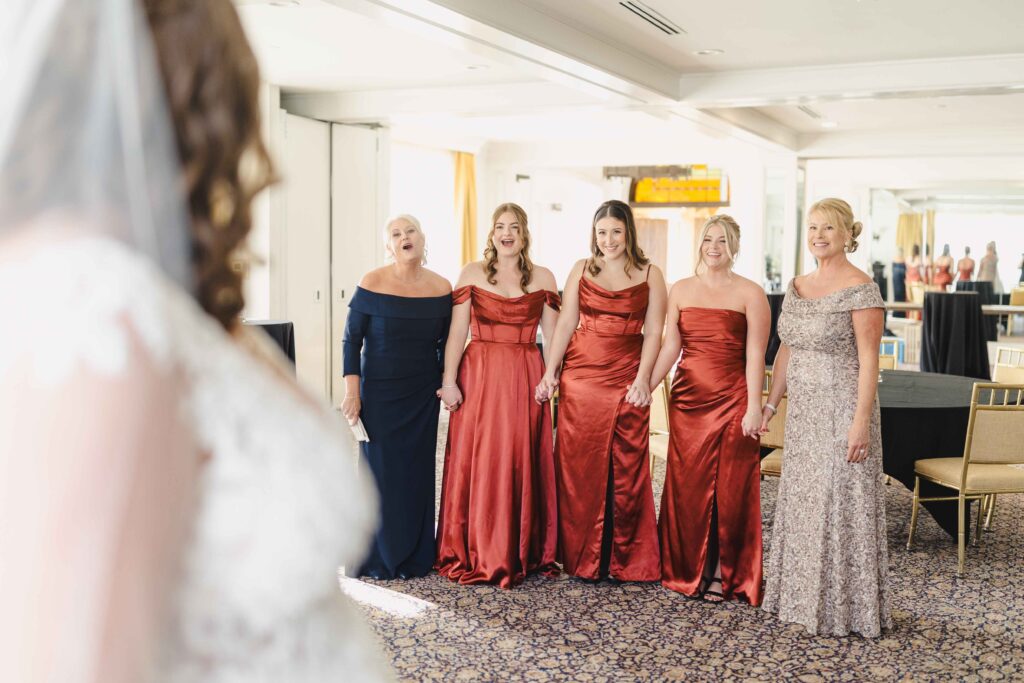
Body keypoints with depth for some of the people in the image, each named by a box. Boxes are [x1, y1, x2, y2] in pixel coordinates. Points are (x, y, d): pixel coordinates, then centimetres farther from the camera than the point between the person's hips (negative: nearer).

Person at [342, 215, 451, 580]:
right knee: (380, 470, 2)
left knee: (417, 471, 6)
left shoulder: (441, 289, 0)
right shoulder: (371, 284, -8)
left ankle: (414, 556, 20)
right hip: (379, 393, -2)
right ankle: (379, 558, 16)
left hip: (423, 395, 3)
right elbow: (351, 340, -4)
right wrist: (352, 392, -9)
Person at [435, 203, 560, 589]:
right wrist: (449, 380, -7)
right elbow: (457, 331, 0)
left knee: (521, 463, 3)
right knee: (474, 463, 1)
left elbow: (552, 334, 7)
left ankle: (519, 554, 16)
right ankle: (472, 553, 13)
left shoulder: (542, 278, 8)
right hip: (478, 376, -1)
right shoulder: (472, 274, 4)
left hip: (525, 380, 1)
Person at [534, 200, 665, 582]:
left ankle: (626, 560, 15)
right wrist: (550, 372, -1)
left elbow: (653, 332, 1)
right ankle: (581, 556, 16)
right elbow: (565, 324, 6)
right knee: (578, 467, 4)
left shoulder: (650, 274, 5)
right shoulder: (581, 269, 9)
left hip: (627, 380, -1)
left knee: (626, 469, 2)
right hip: (580, 376, 1)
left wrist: (643, 378, -10)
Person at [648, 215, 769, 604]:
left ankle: (725, 576, 16)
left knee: (729, 490, 3)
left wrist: (754, 407, -12)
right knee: (686, 486, 8)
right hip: (688, 397, 3)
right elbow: (670, 347, 4)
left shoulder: (750, 294, -1)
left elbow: (755, 355, -6)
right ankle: (686, 570, 22)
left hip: (732, 401, -3)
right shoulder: (681, 290, 8)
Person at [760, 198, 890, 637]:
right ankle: (804, 595, 28)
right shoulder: (797, 287, 10)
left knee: (840, 503, 0)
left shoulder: (861, 289, -12)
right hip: (803, 411, 7)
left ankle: (844, 606, 14)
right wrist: (770, 405, 13)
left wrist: (861, 422, -20)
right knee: (802, 500, 14)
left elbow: (868, 360, -15)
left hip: (842, 409, -7)